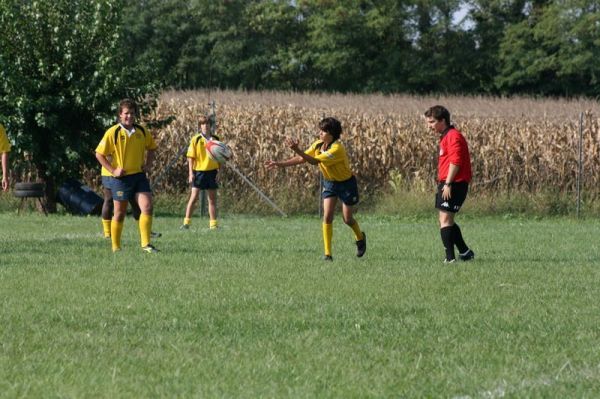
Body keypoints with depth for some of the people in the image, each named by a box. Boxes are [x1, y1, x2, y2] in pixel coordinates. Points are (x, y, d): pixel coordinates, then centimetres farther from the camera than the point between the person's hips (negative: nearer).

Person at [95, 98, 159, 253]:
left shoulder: (142, 132, 5)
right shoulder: (112, 133, -9)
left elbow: (151, 148, 23)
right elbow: (99, 154, -6)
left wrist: (148, 164, 8)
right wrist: (112, 170, -12)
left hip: (139, 175, 4)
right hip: (121, 177, -4)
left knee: (147, 207, -11)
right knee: (120, 213, 4)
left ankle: (146, 244, -7)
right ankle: (116, 247, 17)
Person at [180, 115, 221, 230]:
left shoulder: (215, 139, 6)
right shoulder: (196, 139, -3)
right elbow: (191, 157, -4)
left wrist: (219, 170, 7)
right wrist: (191, 173, -10)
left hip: (211, 171, 3)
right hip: (199, 171, -3)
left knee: (212, 198, 8)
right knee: (194, 197, -7)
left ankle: (213, 224, 13)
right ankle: (186, 222, -4)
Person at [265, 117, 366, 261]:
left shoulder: (337, 148, -32)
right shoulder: (318, 145, -9)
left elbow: (314, 161, -40)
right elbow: (301, 159, -9)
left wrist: (297, 150, -49)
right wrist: (280, 164, -17)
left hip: (346, 183, -5)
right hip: (329, 183, 5)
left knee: (347, 219, 5)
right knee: (327, 216, -9)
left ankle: (360, 237, 38)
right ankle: (327, 253, -7)